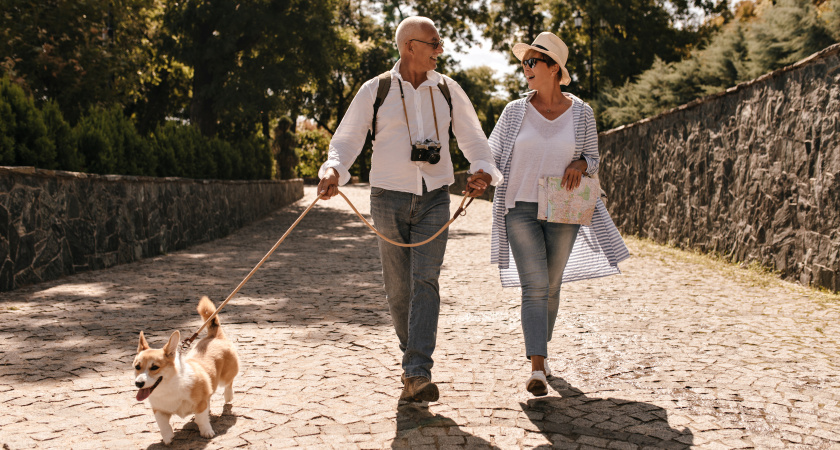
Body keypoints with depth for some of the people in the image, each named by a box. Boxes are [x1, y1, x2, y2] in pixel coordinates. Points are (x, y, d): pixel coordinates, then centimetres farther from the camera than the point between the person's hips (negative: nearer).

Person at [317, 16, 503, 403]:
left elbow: (473, 139, 9)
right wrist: (333, 170, -24)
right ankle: (411, 354, 30)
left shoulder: (448, 90, 6)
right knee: (397, 287, 6)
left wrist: (483, 170, -12)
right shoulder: (375, 91, 0)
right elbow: (346, 139, -2)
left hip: (434, 198, 1)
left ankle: (418, 375, -18)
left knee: (425, 280, -14)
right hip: (389, 197, 0)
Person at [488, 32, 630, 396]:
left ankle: (540, 348, 36)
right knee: (534, 288, -12)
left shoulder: (581, 112, 0)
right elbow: (492, 156, 4)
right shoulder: (515, 111, 0)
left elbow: (593, 158, 9)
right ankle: (537, 369, -14)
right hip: (521, 210, -1)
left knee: (551, 287, 12)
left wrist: (579, 165, -15)